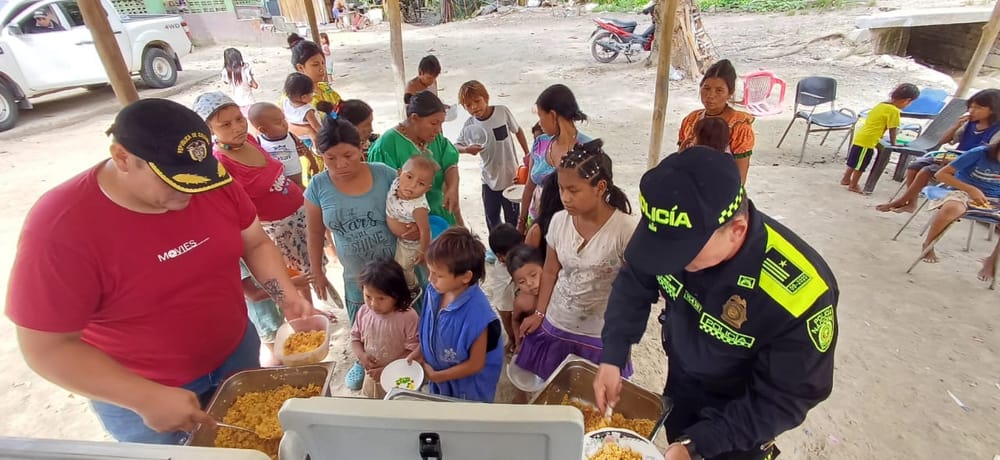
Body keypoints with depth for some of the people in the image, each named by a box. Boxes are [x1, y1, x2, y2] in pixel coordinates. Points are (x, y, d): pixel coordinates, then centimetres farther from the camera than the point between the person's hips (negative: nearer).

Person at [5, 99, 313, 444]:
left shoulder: (213, 185, -15)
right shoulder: (61, 227, -26)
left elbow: (255, 244, -2)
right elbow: (47, 349, -21)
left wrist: (289, 297, -17)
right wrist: (147, 399, -28)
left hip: (236, 351, 4)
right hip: (139, 394, -3)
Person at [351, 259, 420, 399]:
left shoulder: (408, 317, -26)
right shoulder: (363, 312, -11)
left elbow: (413, 352, -22)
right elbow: (355, 337, 4)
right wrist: (361, 355, -16)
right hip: (372, 376, 5)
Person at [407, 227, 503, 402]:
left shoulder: (476, 315, -37)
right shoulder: (434, 292, -18)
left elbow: (475, 364, -25)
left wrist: (435, 376, -18)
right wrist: (419, 352, -8)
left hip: (469, 388, -5)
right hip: (440, 374, 5)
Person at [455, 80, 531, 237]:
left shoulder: (503, 112, -15)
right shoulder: (469, 125, -10)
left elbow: (518, 131, 0)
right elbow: (456, 146, -1)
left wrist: (527, 154, 2)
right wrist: (467, 149, -23)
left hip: (510, 176, -2)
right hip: (489, 179, 3)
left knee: (512, 218, 10)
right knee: (491, 218, 16)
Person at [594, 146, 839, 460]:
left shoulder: (800, 294, -37)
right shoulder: (677, 231, -27)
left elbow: (785, 399, -25)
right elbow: (633, 285, -10)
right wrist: (611, 358, -20)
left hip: (743, 413, -3)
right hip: (680, 385, 4)